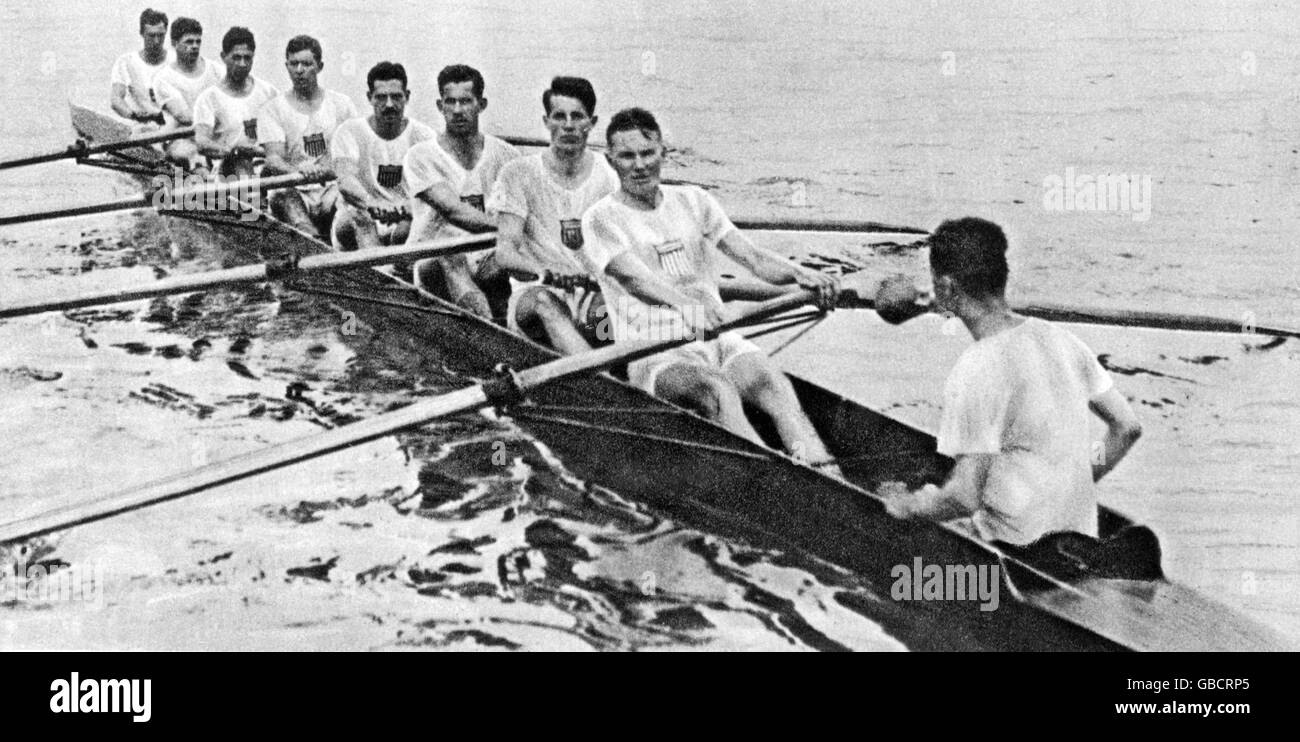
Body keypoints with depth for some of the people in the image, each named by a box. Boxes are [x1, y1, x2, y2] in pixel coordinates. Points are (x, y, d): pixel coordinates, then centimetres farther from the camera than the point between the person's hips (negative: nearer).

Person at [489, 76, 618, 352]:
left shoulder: (609, 177, 9)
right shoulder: (519, 174, 2)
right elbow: (505, 253, -5)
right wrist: (548, 273, -26)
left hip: (595, 291, 3)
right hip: (534, 290, -3)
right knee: (543, 300, -39)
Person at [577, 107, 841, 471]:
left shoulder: (692, 201, 17)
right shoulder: (601, 219, 3)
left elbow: (751, 256, 6)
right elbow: (635, 278, -16)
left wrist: (797, 273, -16)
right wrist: (687, 303, -37)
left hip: (719, 338, 4)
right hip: (655, 356, -4)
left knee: (773, 383, -27)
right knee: (718, 390, -35)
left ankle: (830, 479, -45)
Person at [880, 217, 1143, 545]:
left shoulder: (973, 373, -19)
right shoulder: (1059, 338, 2)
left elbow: (965, 497, -21)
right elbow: (1128, 427, 9)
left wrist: (907, 506, -3)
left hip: (1019, 548, -7)